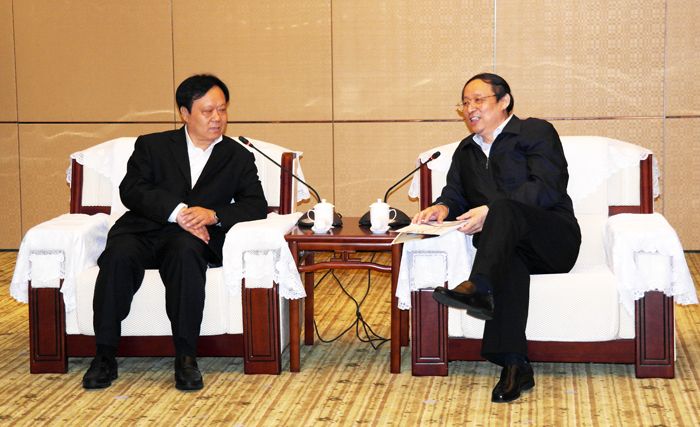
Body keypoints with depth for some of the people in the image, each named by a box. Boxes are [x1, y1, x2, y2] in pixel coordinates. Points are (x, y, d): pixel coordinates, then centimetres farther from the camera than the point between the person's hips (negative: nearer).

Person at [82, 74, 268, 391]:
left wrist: (212, 215, -14)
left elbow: (256, 206, 5)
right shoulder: (152, 146, 15)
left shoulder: (239, 158, 18)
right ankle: (105, 357, -24)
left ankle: (185, 358, -33)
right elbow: (131, 190, -1)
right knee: (118, 257, -33)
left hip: (193, 238, 0)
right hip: (142, 231, 1)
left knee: (186, 253, -36)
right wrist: (177, 211, -17)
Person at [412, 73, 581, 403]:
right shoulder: (466, 151, 26)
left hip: (554, 243, -3)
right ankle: (515, 366, -46)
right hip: (507, 246, 4)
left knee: (504, 209, -35)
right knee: (509, 260, -35)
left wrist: (491, 210, -22)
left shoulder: (537, 132, 3)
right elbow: (455, 193, 18)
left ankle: (479, 288, -59)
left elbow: (547, 189, -11)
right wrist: (443, 208, -8)